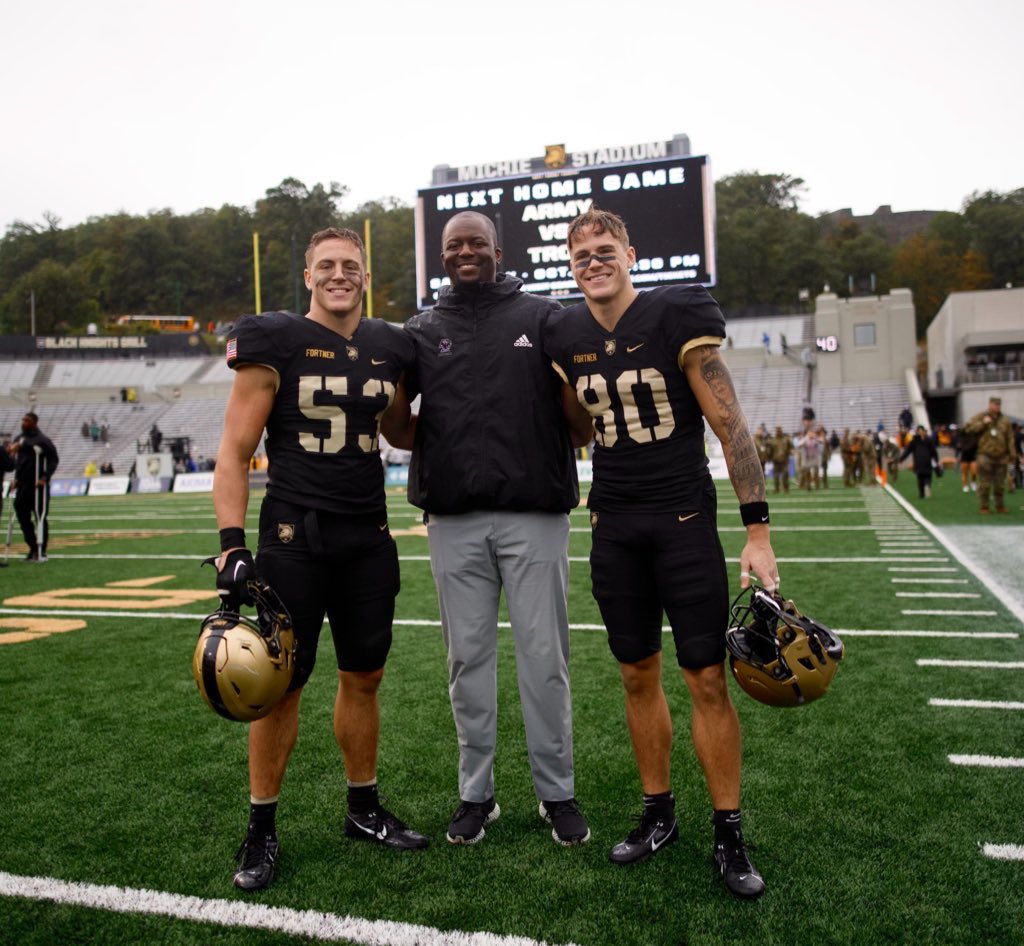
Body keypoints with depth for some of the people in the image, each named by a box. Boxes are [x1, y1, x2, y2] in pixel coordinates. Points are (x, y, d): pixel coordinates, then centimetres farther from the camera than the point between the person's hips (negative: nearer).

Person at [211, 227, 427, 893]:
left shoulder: (389, 349, 8)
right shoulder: (277, 343, -5)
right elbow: (234, 453, -8)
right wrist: (232, 546, -16)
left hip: (369, 540, 5)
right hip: (294, 541, -4)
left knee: (364, 678, 13)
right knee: (282, 685, 3)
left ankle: (364, 810, 30)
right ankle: (262, 830, 21)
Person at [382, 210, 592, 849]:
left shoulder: (545, 317, 7)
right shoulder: (422, 331, 13)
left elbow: (584, 417, 7)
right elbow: (399, 428, 14)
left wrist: (573, 441, -11)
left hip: (535, 514, -2)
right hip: (454, 520, 2)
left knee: (545, 658, 4)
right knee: (468, 659, 9)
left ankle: (558, 793, 20)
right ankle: (477, 793, 24)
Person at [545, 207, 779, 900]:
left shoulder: (677, 316, -8)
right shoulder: (566, 338, 6)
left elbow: (729, 422, -10)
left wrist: (758, 530, -14)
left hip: (684, 519, -4)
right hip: (614, 525, 4)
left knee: (707, 678, -1)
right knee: (638, 676, 11)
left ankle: (729, 834, 14)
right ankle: (659, 815, 27)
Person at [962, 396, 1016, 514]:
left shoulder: (1005, 420, 9)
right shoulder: (980, 417, 3)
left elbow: (1010, 439, 8)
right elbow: (968, 428, -7)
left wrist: (1012, 454, 3)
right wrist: (983, 423, -14)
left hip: (1001, 457, 3)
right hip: (985, 456, -2)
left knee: (1000, 484, 9)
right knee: (984, 483, -3)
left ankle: (1000, 506, 21)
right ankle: (983, 506, 6)